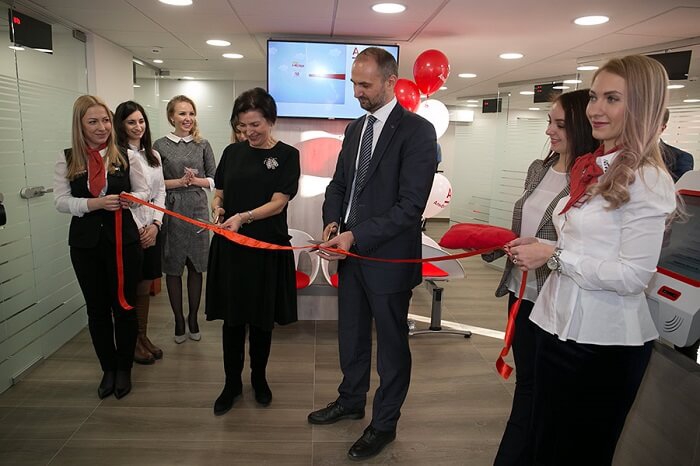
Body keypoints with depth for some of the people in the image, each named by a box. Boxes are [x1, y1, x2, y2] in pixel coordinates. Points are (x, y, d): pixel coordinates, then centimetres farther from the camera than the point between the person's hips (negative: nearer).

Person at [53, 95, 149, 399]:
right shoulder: (67, 159, 0)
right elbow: (61, 200, -4)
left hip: (123, 239, -1)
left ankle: (124, 368, 26)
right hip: (85, 243, 1)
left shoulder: (125, 156, -1)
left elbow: (143, 192, 3)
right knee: (97, 308, 11)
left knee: (124, 305, 7)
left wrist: (128, 200, -19)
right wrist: (95, 204, -20)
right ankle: (108, 368, 29)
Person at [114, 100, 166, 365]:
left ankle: (143, 336, 27)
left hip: (151, 229, 6)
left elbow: (160, 192, 10)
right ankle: (131, 342, 19)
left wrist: (155, 224, -3)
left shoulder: (153, 155, 12)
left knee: (145, 287, 13)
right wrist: (138, 229, -12)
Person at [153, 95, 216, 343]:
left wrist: (197, 181, -11)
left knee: (196, 266, 6)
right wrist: (179, 181, -12)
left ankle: (193, 318, 22)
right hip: (171, 211, -1)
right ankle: (179, 320, 20)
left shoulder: (203, 144, 6)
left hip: (198, 210, 1)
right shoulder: (160, 145, 2)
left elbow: (214, 179, 7)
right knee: (173, 267, 5)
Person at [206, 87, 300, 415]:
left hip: (267, 247, -2)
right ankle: (232, 383, 26)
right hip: (230, 246, 3)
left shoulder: (287, 155, -3)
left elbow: (278, 201, -12)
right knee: (232, 318, 9)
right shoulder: (233, 152, 7)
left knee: (262, 318, 11)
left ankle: (259, 379, 31)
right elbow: (219, 193, 13)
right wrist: (217, 208, -10)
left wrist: (244, 217, -26)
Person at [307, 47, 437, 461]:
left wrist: (356, 237, -23)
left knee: (392, 344, 11)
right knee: (351, 335, 21)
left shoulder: (417, 131, -14)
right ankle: (351, 401, 44)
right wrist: (333, 221, -3)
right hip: (350, 251, 7)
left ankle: (385, 424, 31)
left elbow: (410, 206, -20)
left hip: (388, 257, -7)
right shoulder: (355, 128, 10)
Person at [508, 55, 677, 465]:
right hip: (559, 324, 8)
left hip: (605, 343, -8)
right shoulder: (591, 169, 8)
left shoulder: (649, 181, -15)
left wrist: (552, 255, -17)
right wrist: (538, 248, 0)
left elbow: (633, 276, -21)